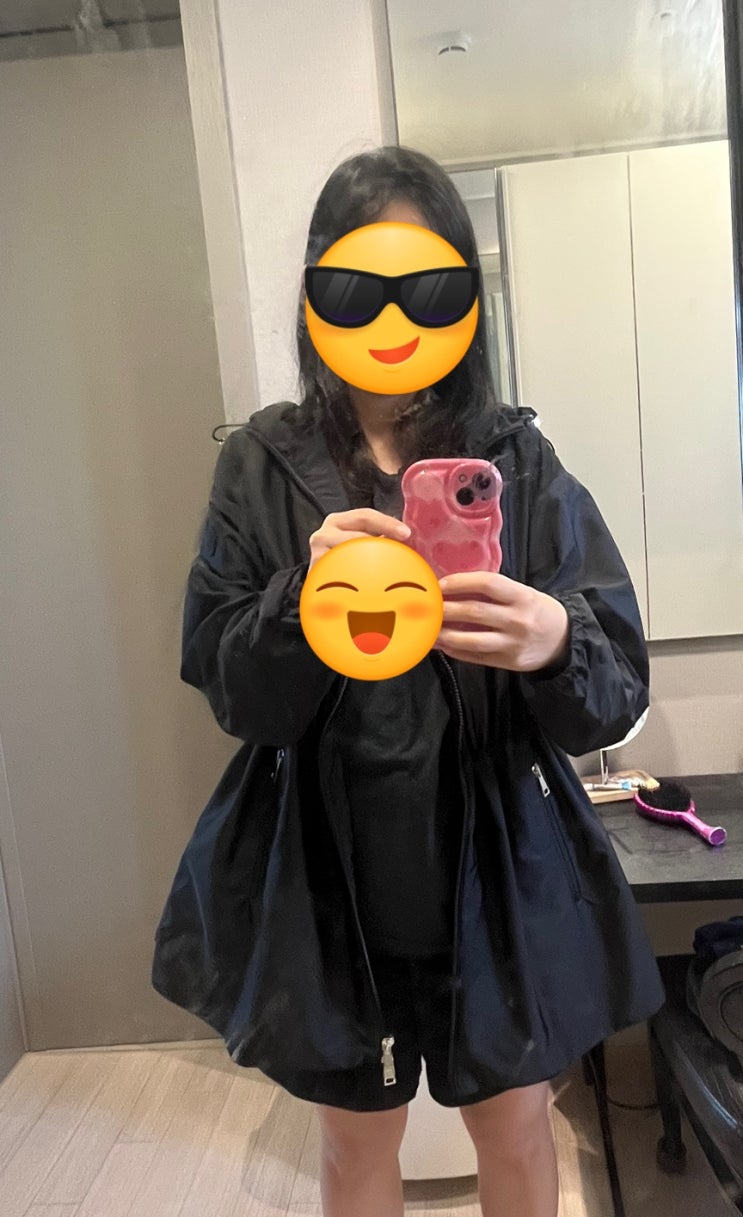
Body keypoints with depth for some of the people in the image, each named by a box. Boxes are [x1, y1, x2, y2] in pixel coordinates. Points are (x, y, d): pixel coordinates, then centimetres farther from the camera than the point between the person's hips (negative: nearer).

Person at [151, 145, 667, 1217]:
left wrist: (557, 643, -32)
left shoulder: (518, 459, -6)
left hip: (500, 866, 1)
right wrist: (305, 596, -28)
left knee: (515, 1131, 23)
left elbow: (616, 695, -10)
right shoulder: (264, 464, -5)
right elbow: (231, 692, -9)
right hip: (328, 874, 1)